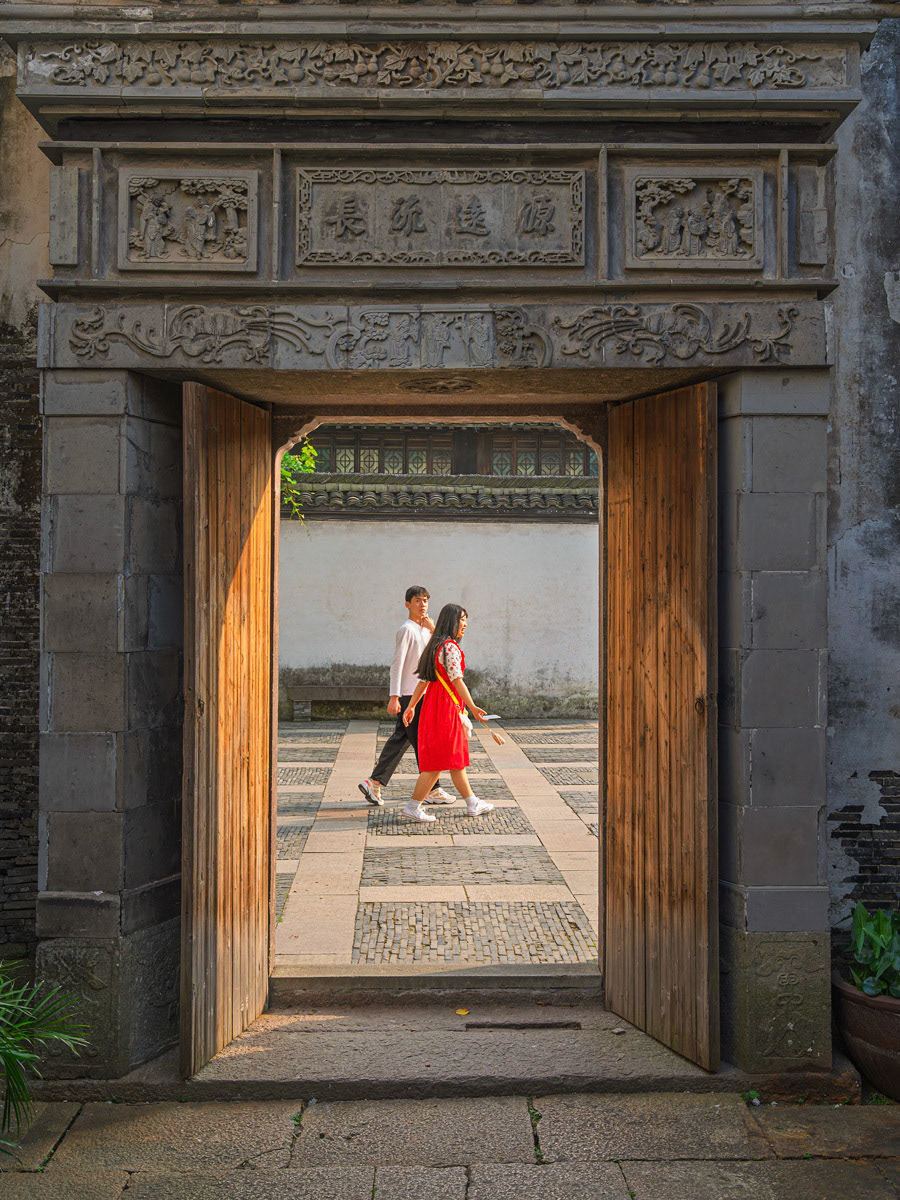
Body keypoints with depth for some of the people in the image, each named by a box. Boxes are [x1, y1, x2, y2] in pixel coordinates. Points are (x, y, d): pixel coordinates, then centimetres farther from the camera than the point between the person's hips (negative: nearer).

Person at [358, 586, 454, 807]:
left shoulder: (424, 629, 17)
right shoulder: (407, 629, -11)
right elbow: (397, 664, -15)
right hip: (410, 695, -9)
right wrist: (394, 697, -20)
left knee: (400, 739, 9)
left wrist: (433, 630, 2)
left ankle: (374, 783, 10)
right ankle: (433, 790, 6)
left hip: (421, 693, 9)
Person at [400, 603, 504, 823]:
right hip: (446, 707, -10)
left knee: (455, 758, 15)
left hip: (433, 704, 10)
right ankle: (413, 806, -2)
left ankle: (473, 804, 23)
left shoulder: (435, 646, 13)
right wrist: (472, 707, -25)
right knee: (439, 761, -4)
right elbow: (457, 680, -22)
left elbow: (424, 680, 14)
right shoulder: (450, 647, -15)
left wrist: (411, 706, 14)